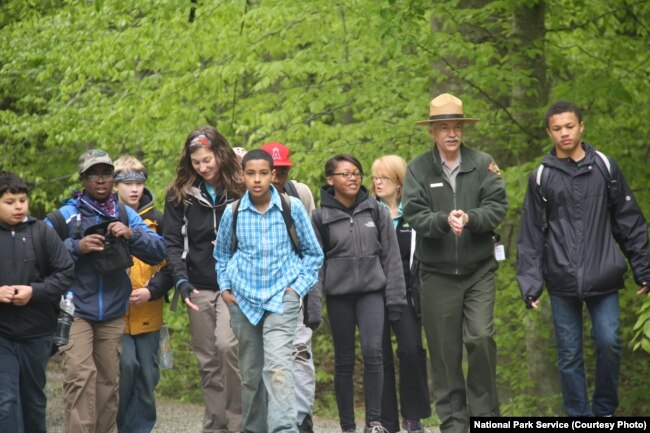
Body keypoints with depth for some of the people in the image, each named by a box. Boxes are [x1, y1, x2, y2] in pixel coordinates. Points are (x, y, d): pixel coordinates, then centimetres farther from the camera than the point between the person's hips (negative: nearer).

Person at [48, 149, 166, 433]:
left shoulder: (126, 215, 9)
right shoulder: (65, 216, -2)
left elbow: (159, 252, 2)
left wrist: (132, 235, -15)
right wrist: (76, 247, -20)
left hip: (113, 315, 4)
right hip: (76, 311, -4)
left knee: (108, 382, 9)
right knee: (80, 376, -17)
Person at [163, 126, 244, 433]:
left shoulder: (241, 191, -1)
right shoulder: (180, 195, 4)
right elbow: (173, 241, 1)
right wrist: (181, 280, -13)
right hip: (199, 288, 3)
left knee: (227, 344, -22)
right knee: (208, 361, 7)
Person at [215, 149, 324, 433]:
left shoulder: (292, 207, -4)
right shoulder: (233, 212, 1)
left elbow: (313, 253, 7)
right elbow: (222, 255, 19)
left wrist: (299, 286, -2)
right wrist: (225, 287, 7)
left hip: (281, 296, -3)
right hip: (244, 299, 3)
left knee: (277, 365, -20)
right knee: (250, 372, 8)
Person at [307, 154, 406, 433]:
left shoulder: (376, 211, 5)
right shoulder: (321, 216, 2)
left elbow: (390, 256, 6)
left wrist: (395, 297, 1)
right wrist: (313, 308, -6)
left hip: (372, 291, 0)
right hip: (338, 295, 0)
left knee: (372, 351, -15)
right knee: (344, 360, 5)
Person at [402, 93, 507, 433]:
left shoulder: (483, 163, 3)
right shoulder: (418, 168, 1)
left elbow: (497, 207, -5)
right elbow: (414, 215, -7)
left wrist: (469, 218, -22)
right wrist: (444, 220, -24)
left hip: (479, 270, 0)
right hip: (437, 274, 0)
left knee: (481, 338, -11)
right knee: (444, 350, 3)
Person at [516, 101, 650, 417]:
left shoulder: (604, 167, 5)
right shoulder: (541, 177, 5)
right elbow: (531, 235, 4)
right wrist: (530, 282, -3)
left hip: (603, 277, 0)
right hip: (562, 282, 0)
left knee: (608, 342, -6)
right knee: (569, 355, 3)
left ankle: (604, 410, 13)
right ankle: (579, 414, 13)